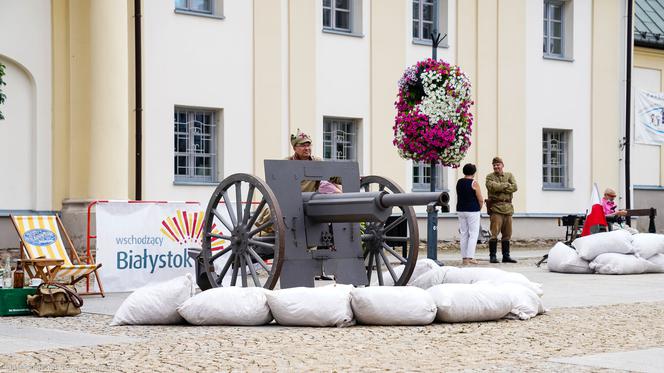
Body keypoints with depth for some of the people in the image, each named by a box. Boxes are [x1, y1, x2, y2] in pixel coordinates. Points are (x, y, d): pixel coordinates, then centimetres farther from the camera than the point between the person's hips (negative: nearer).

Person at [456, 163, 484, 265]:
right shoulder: (474, 183, -11)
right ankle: (470, 257, -8)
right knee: (473, 234, -1)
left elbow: (459, 197, 12)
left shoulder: (459, 182, 6)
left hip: (461, 210, 6)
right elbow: (481, 200, -10)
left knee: (464, 234, 9)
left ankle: (464, 258, 9)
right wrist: (479, 208, 9)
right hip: (472, 211, -6)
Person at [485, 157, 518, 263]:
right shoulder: (490, 177, 5)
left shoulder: (509, 175, 14)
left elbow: (514, 187, -2)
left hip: (508, 207, 4)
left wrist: (500, 188, -10)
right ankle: (492, 256, -4)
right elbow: (492, 186, -15)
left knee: (507, 234, 8)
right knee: (494, 233, -9)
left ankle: (506, 256, 16)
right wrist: (507, 185, -8)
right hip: (495, 207, -4)